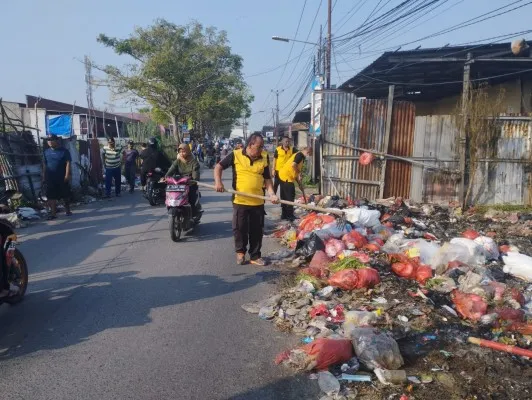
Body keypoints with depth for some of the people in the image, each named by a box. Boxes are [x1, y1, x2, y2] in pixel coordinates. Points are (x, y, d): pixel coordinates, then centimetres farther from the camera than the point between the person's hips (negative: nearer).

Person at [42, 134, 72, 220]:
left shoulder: (64, 151, -3)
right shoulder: (46, 152, 9)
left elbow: (68, 163, -9)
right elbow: (44, 165, 12)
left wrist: (67, 175, -18)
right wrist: (44, 177, 8)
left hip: (62, 178, -3)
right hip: (50, 178, 3)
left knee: (65, 195, 8)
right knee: (51, 196, 0)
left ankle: (68, 210, 24)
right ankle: (53, 213, 4)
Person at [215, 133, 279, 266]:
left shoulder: (264, 158, 3)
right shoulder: (236, 155, -4)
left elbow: (267, 179, 7)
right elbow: (219, 166, 2)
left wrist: (271, 194, -7)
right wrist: (218, 181, -15)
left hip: (258, 201, 2)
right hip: (240, 200, -2)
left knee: (257, 230, 9)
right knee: (239, 229, 7)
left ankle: (255, 256, 22)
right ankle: (240, 252, 29)